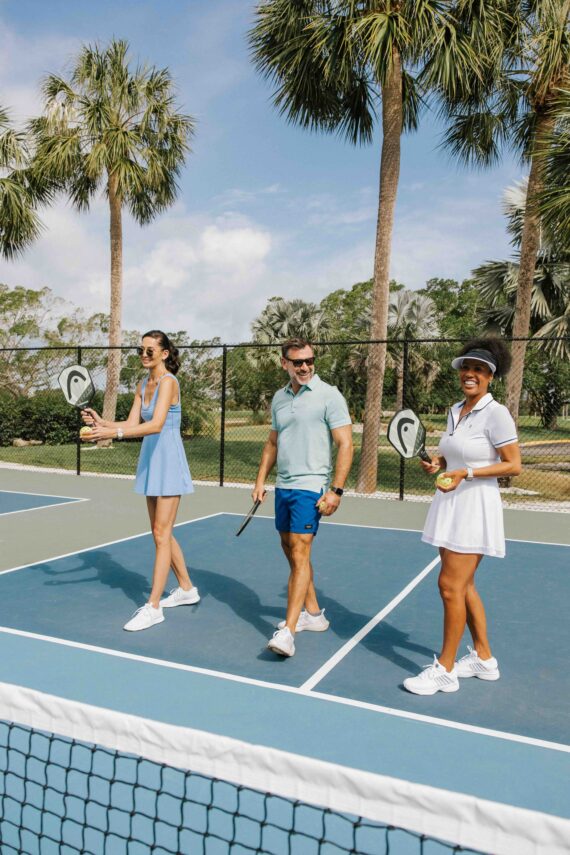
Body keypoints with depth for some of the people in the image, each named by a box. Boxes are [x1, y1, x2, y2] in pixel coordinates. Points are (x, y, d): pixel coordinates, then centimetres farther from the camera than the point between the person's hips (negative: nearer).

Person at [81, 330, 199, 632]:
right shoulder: (142, 386, 11)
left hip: (169, 462, -9)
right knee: (161, 532, 14)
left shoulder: (168, 382, -15)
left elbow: (156, 424, -28)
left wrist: (113, 433, -36)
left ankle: (153, 607, -1)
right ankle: (186, 589, 29)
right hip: (150, 460, 9)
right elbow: (132, 423, 5)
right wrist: (101, 422, -12)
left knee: (161, 533, -6)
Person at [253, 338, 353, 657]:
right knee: (291, 549, 14)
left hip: (310, 487, -7)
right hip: (283, 486, 8)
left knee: (299, 553, -12)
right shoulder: (279, 398, 11)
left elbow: (345, 445, -12)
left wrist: (336, 490, -18)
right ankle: (313, 613, 30)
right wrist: (261, 480, 12)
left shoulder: (329, 395, -9)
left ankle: (288, 631, -9)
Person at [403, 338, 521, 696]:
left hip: (475, 507, -8)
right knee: (463, 585, 15)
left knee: (451, 585, -6)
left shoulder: (496, 413, -13)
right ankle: (484, 659, 30)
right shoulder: (456, 410, 11)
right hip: (451, 504, 9)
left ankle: (445, 670, 8)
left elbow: (513, 465, -14)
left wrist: (466, 473, -23)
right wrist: (438, 462, 2)